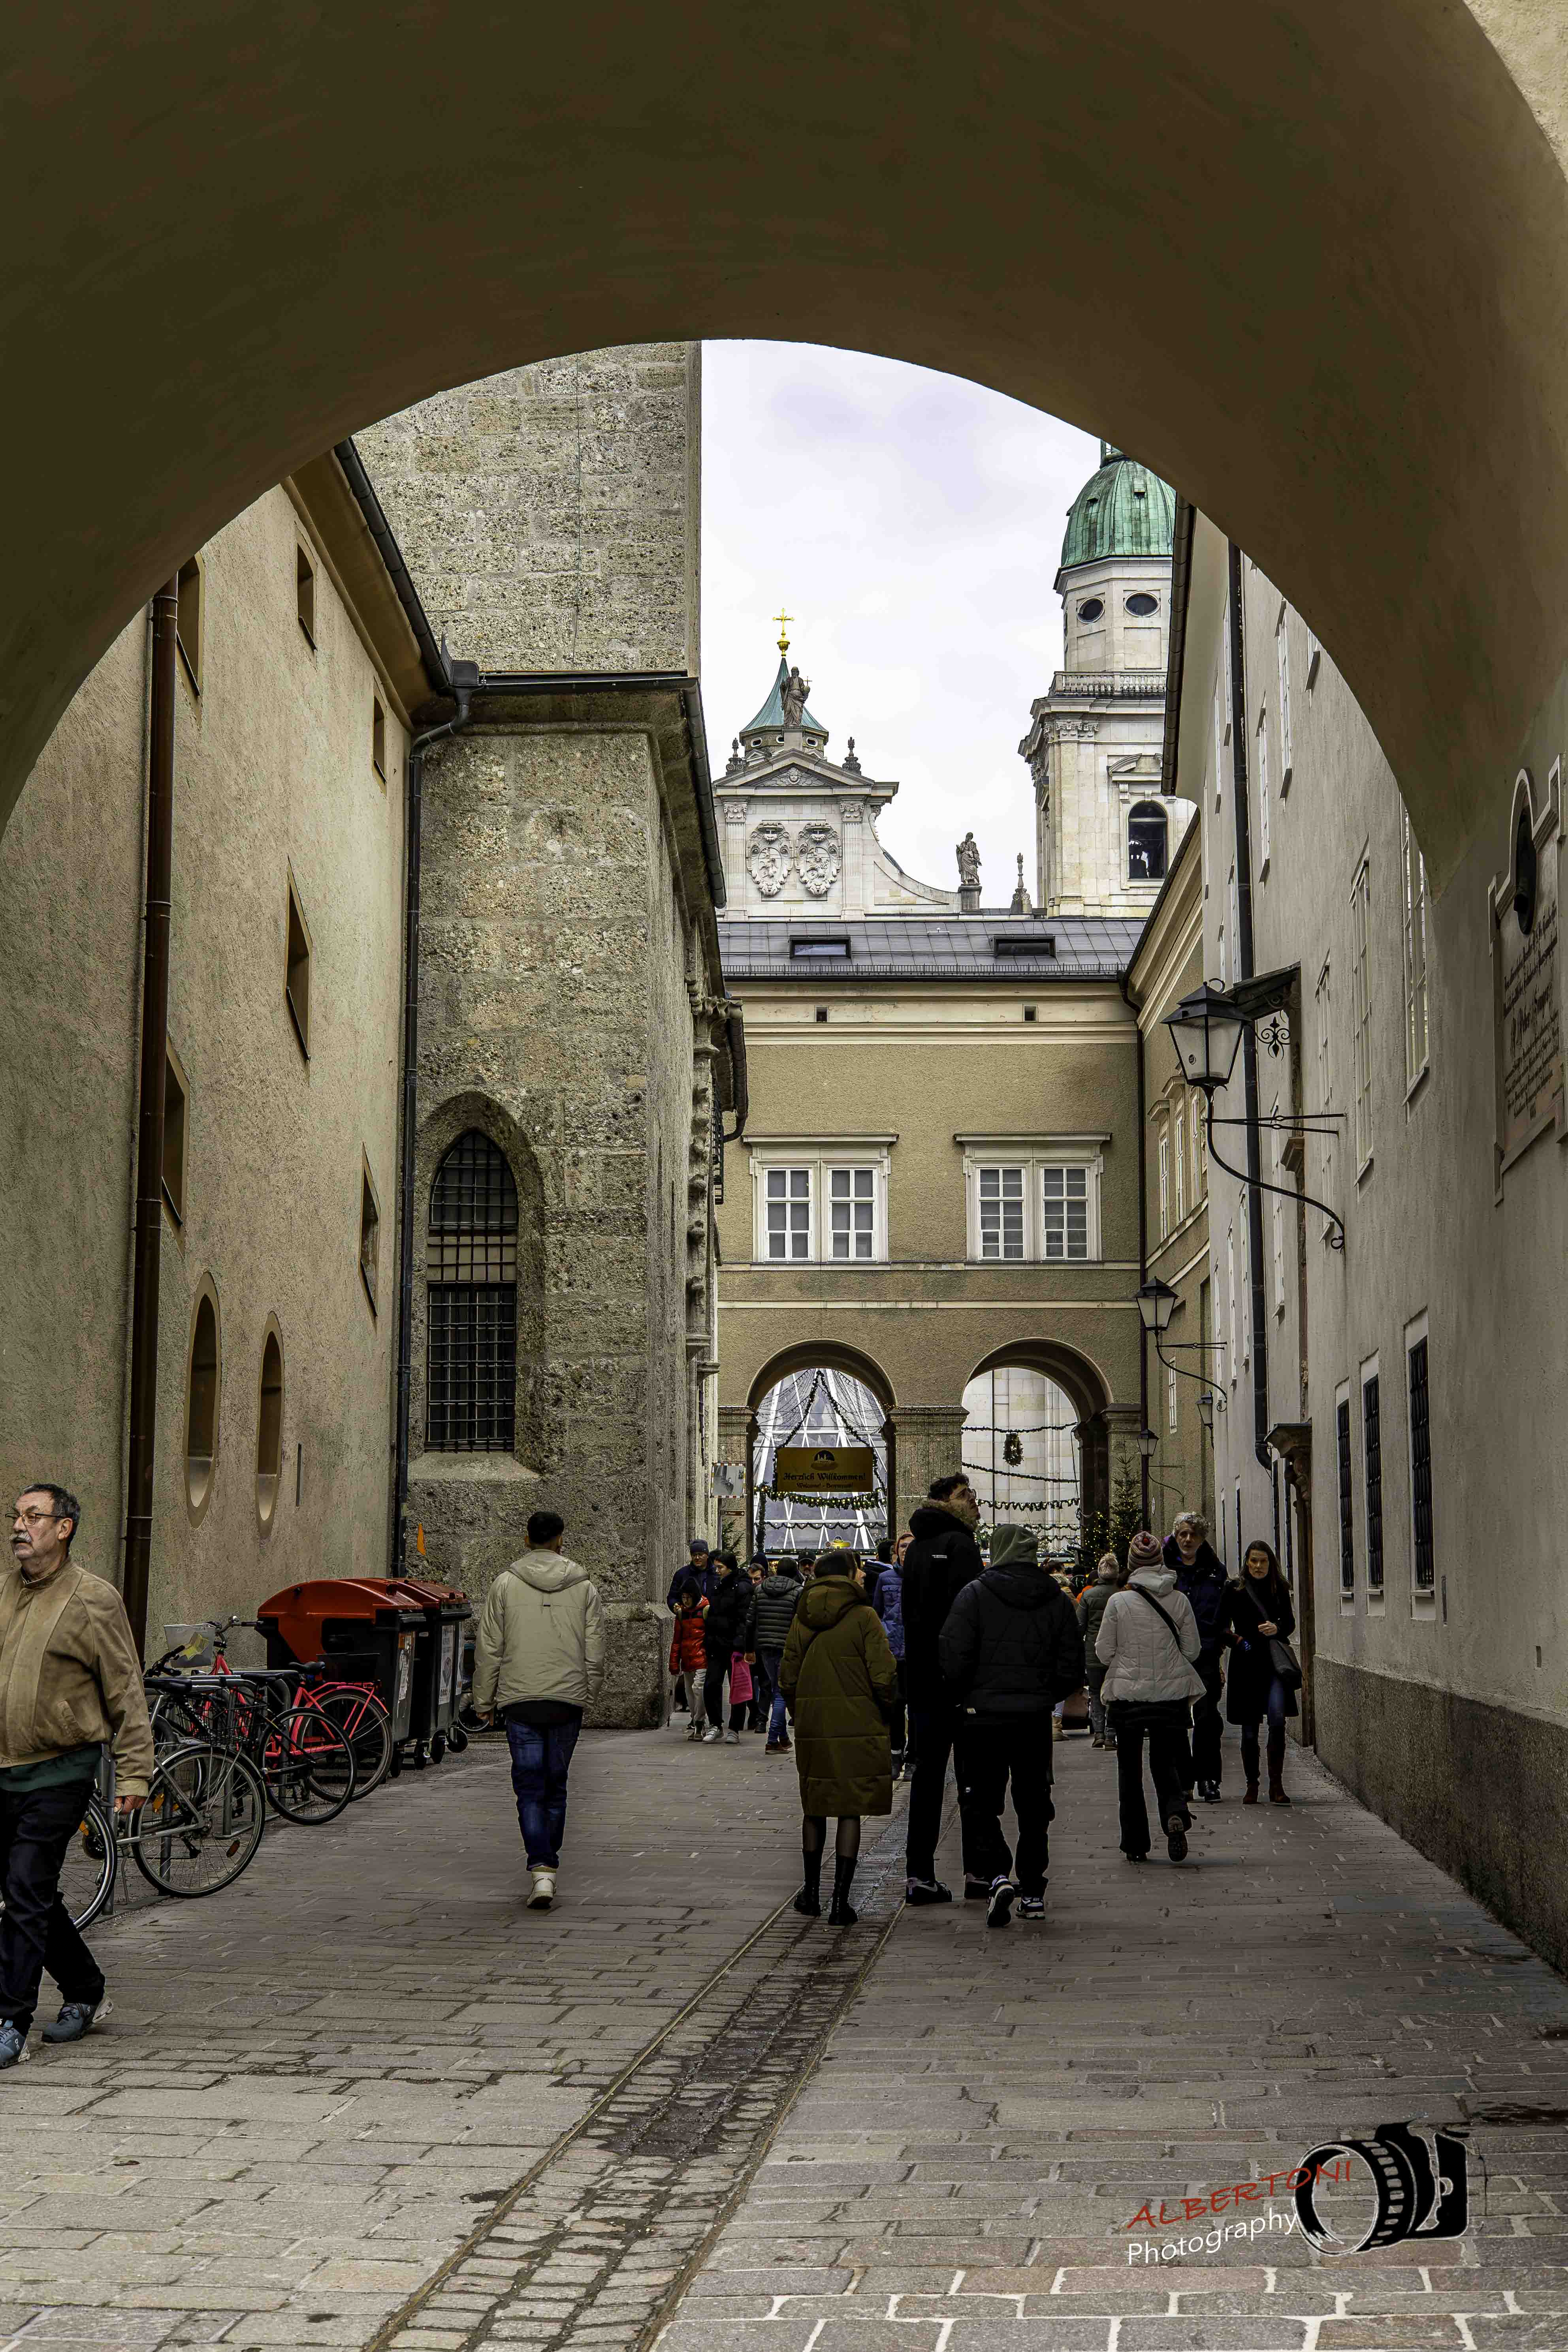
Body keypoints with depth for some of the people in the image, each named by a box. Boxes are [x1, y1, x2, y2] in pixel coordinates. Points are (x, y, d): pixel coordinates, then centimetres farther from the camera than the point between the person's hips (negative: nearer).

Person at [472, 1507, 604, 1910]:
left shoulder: (505, 1584, -1)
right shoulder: (584, 1586, 3)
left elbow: (488, 1649, 1)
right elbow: (595, 1651, 5)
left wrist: (484, 1700, 10)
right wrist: (588, 1693, 18)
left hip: (520, 1699, -1)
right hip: (568, 1700, 2)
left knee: (530, 1788, -1)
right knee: (556, 1786, 15)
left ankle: (541, 1869, -15)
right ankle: (549, 1864, 21)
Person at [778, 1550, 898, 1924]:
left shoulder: (801, 1619, 4)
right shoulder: (864, 1617, -8)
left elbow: (788, 1678, 6)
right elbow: (884, 1678, -12)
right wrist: (886, 1714, 5)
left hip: (812, 1729, 4)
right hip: (858, 1730, -4)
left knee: (814, 1809, 18)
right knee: (851, 1812, 1)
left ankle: (812, 1893, 26)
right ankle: (840, 1901, -3)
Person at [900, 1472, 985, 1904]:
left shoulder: (916, 1547, 16)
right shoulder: (960, 1545, -10)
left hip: (920, 1674, 7)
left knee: (927, 1772, 8)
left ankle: (919, 1875, 6)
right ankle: (977, 1874, 3)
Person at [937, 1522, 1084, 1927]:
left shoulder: (975, 1594, -8)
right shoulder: (1058, 1600, 2)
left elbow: (954, 1661, -13)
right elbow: (1072, 1671, 3)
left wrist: (964, 1697, 6)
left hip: (983, 1716, -3)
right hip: (1036, 1720, 3)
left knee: (981, 1803, 6)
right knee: (1034, 1806, 14)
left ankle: (999, 1874, -15)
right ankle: (1033, 1893, 16)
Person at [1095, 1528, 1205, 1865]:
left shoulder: (1119, 1601, -9)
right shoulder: (1180, 1600, -3)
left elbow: (1104, 1652, -4)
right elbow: (1192, 1650, 2)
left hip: (1127, 1692, -1)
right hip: (1171, 1694, 1)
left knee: (1129, 1768, 11)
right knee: (1166, 1761, 11)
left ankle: (1135, 1844, 11)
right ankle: (1175, 1811, -19)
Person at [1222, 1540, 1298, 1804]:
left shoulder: (1280, 1589, 8)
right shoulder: (1234, 1590, 4)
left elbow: (1290, 1623, 7)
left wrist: (1277, 1629, -13)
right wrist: (1236, 1639, -10)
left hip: (1275, 1662, 0)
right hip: (1246, 1663, 0)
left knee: (1277, 1719, -16)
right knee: (1249, 1730, 4)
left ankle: (1276, 1785, -12)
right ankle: (1252, 1785, 17)